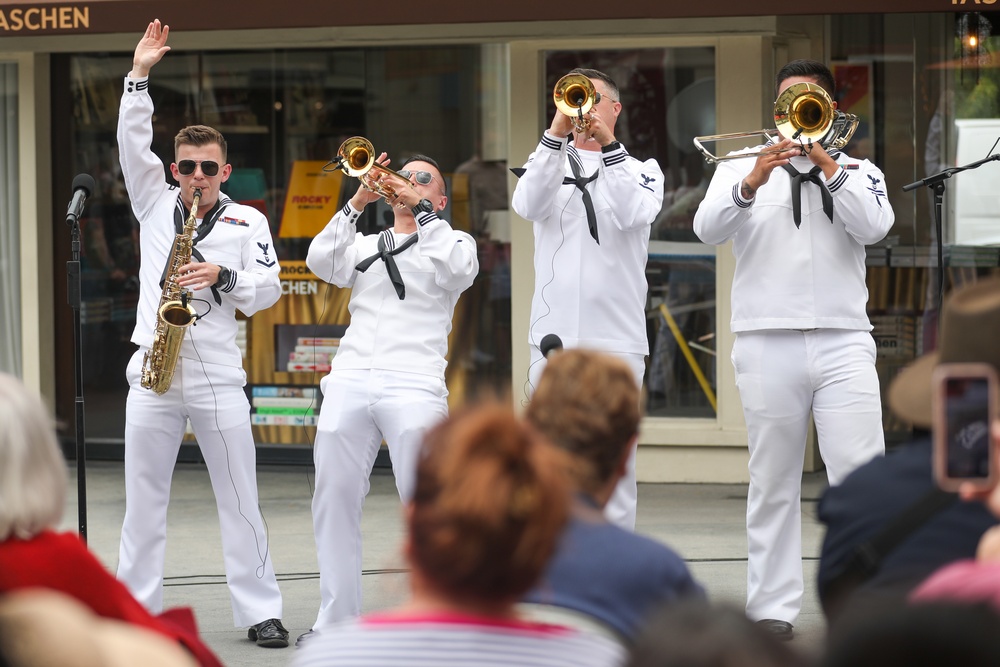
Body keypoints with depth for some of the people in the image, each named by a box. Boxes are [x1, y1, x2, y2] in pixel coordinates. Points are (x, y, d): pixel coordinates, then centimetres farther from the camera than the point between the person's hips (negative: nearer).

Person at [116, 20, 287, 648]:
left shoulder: (248, 221, 8)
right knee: (144, 500, 4)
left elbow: (268, 288, 2)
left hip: (217, 377, -2)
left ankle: (261, 611, 3)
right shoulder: (156, 205, 12)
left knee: (240, 499, 0)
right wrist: (140, 75, -4)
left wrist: (224, 276, -16)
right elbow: (133, 144, 3)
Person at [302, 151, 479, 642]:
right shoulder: (364, 245, 24)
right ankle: (336, 618, 7)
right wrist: (357, 204, -2)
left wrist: (420, 209, -4)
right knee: (334, 499, 0)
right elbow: (322, 262, 5)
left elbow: (460, 269, -6)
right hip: (349, 380, 3)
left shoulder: (451, 241, 16)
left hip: (413, 385, -3)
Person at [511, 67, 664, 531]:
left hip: (617, 339, -1)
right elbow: (528, 206, -9)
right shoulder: (550, 163, 14)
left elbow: (633, 214, -11)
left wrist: (607, 144, -16)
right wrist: (556, 136, -17)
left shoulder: (641, 171, 10)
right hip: (553, 336, 1)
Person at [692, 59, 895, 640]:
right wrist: (751, 184, -20)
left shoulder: (858, 172, 14)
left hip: (842, 341, 0)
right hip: (767, 344, 0)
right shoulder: (741, 168, 13)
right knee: (774, 482, 3)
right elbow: (708, 229, -4)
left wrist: (827, 165, -12)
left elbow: (874, 226, -6)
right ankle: (772, 608, 5)